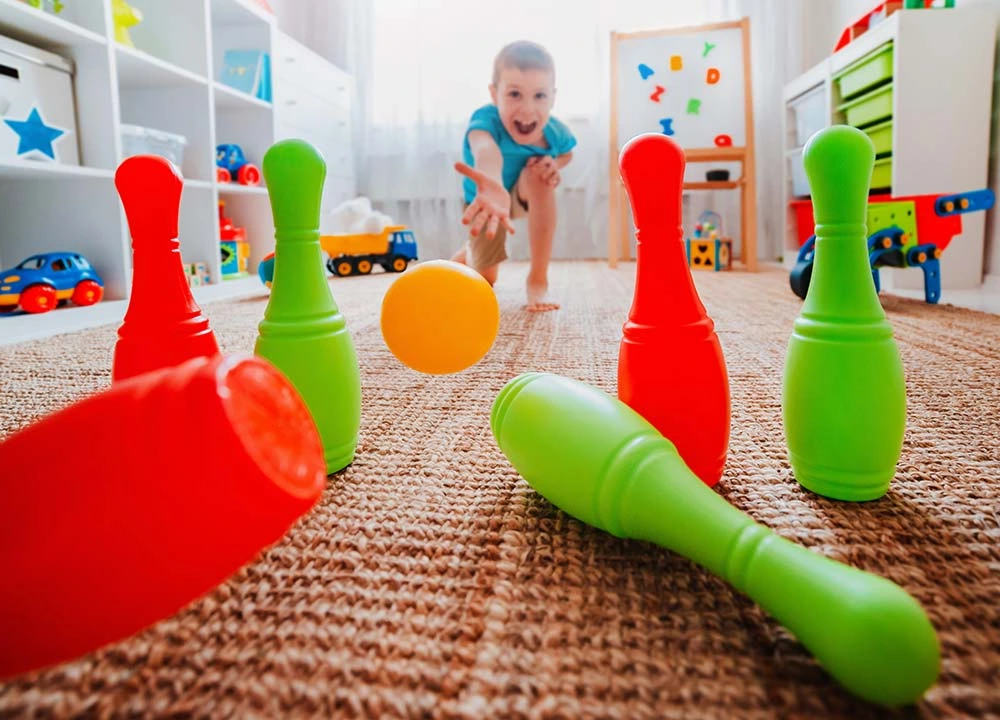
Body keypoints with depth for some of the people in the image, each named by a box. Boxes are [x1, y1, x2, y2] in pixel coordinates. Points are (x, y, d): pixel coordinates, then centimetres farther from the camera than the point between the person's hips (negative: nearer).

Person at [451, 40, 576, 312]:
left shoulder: (555, 132, -29)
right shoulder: (486, 120, -42)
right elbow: (485, 149, -68)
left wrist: (554, 163, -27)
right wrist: (494, 188, -92)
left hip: (529, 196, 1)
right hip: (485, 197, -1)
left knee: (538, 173, -35)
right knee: (485, 278, 5)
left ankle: (538, 281, -25)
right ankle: (463, 258, 47)